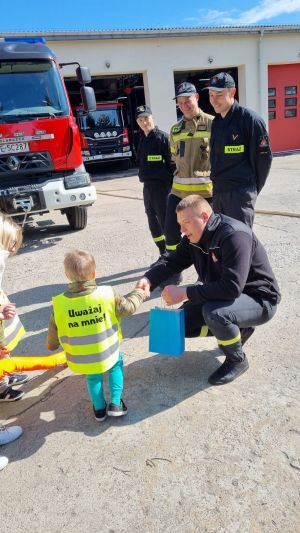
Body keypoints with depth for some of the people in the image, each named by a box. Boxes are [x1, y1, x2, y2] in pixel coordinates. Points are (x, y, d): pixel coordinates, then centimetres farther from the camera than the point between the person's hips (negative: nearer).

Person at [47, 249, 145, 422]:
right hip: (107, 354, -1)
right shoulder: (107, 294, -20)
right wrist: (139, 293, 18)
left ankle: (99, 408, 34)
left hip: (80, 361, 1)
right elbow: (129, 307, -1)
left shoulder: (59, 304, -15)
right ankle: (115, 404, 25)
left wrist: (52, 345, 21)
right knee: (117, 362, 30)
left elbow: (52, 342, -2)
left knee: (93, 377, 31)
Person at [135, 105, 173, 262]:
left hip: (162, 186, -8)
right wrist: (144, 177, 15)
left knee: (165, 221, -7)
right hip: (147, 186, 8)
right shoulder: (142, 140, 15)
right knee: (153, 222, 13)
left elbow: (171, 162, -13)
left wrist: (172, 186, -16)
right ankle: (163, 255, 26)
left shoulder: (162, 137, -9)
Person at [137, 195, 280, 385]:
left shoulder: (234, 236, -30)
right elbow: (172, 262, -3)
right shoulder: (194, 238, -4)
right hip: (222, 296, 8)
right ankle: (237, 330, 17)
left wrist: (185, 293, -36)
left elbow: (232, 287, -38)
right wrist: (149, 280, -24)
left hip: (259, 300, -8)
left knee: (214, 312, -36)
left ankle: (237, 360, -6)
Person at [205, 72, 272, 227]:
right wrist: (218, 181, 13)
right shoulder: (216, 122, 12)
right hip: (218, 191, 8)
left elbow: (263, 158, -8)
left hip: (240, 192, -8)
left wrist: (252, 189, -2)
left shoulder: (250, 119, -11)